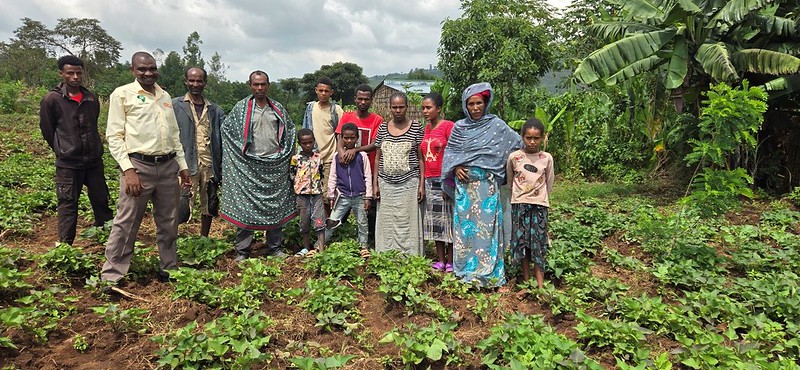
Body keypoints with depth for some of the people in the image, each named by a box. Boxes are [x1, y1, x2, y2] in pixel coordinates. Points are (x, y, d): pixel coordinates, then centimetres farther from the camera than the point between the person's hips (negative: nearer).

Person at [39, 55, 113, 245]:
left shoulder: (92, 98, 5)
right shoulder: (52, 99, -6)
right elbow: (47, 130, 3)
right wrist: (63, 150, 10)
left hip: (94, 160, 3)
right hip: (68, 163, -3)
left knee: (101, 200, 10)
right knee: (67, 205, 4)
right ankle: (65, 245, 13)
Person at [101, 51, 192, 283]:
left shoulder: (165, 96, 15)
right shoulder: (122, 94, -1)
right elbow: (114, 136, -5)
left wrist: (183, 166, 15)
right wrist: (128, 170, -15)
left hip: (168, 166, 5)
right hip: (139, 166, -5)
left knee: (169, 224, 12)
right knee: (126, 225, -2)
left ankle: (169, 270, 25)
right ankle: (111, 276, 10)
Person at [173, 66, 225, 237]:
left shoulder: (215, 110, 11)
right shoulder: (175, 106, 2)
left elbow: (222, 139, 9)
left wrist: (221, 168, 0)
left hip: (210, 165, 4)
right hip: (187, 165, -4)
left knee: (209, 206, 14)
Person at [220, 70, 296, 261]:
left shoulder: (278, 108, 12)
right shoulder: (241, 107, 3)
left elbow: (290, 129, 20)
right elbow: (226, 128, 5)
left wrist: (285, 152, 11)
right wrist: (241, 150, 0)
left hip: (275, 165, 3)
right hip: (248, 166, -3)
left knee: (276, 206, 5)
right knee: (246, 206, -2)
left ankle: (274, 248, 16)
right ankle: (243, 251, 7)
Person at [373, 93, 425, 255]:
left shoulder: (416, 128, 1)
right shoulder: (383, 128, 9)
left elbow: (421, 158, 1)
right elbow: (378, 157, 11)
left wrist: (422, 184, -4)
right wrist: (375, 183, 7)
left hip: (409, 183, -3)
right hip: (386, 184, 3)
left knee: (408, 223, -1)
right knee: (386, 224, 6)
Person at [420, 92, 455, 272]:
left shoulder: (448, 126, -7)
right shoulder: (427, 128, 13)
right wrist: (422, 183, 12)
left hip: (444, 179, -7)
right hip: (430, 181, 7)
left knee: (448, 219, 0)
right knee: (434, 220, 9)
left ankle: (450, 262, 9)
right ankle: (440, 260, 18)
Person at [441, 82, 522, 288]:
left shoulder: (496, 124, 1)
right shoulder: (459, 127, 7)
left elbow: (518, 144, 7)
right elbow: (450, 151, 10)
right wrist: (456, 167, -6)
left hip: (486, 185, -2)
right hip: (464, 184, 3)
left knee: (486, 225, -3)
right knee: (465, 224, 6)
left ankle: (488, 273, 6)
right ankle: (466, 269, 17)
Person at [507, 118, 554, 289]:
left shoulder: (547, 158, -1)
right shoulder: (514, 157, -3)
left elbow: (549, 184, 9)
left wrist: (541, 198, 12)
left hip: (539, 205, 0)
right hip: (519, 204, 0)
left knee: (539, 243, 0)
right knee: (521, 241, 4)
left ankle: (540, 284, 2)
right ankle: (526, 279, 16)